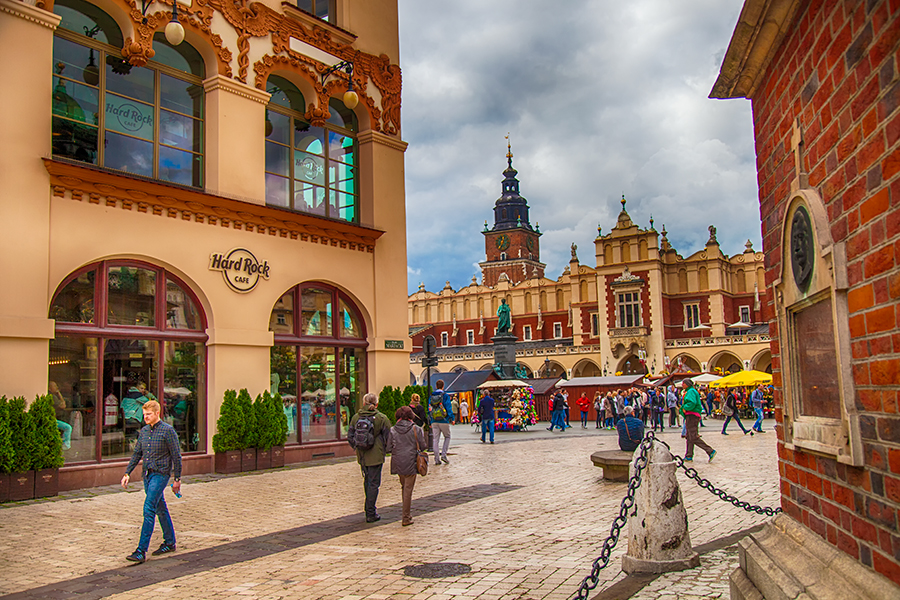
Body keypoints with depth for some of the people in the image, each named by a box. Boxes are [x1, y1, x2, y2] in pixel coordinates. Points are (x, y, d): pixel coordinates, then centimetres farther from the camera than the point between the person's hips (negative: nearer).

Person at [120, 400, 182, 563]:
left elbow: (176, 456, -7)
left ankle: (141, 551, -13)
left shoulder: (167, 430, -10)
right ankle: (170, 543, 26)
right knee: (160, 509, 14)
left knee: (149, 510, -13)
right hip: (147, 474, 7)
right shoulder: (143, 431, 10)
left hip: (160, 474, -7)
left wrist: (177, 479, -7)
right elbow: (136, 454, 17)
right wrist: (127, 473, 8)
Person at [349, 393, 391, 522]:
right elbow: (388, 437, -5)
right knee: (374, 484, 3)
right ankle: (371, 514, 4)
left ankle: (369, 510, 27)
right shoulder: (382, 418, -9)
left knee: (367, 482, 19)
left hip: (362, 456, 4)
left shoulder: (355, 417, 1)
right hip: (376, 456, -4)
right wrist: (385, 450, 12)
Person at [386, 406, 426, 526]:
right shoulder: (416, 429, -6)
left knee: (404, 487, 18)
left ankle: (407, 514, 25)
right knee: (408, 489, 0)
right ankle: (406, 518, 1)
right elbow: (422, 446, -4)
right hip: (411, 462, -3)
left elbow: (389, 448, 1)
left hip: (397, 463, 3)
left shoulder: (393, 430, 1)